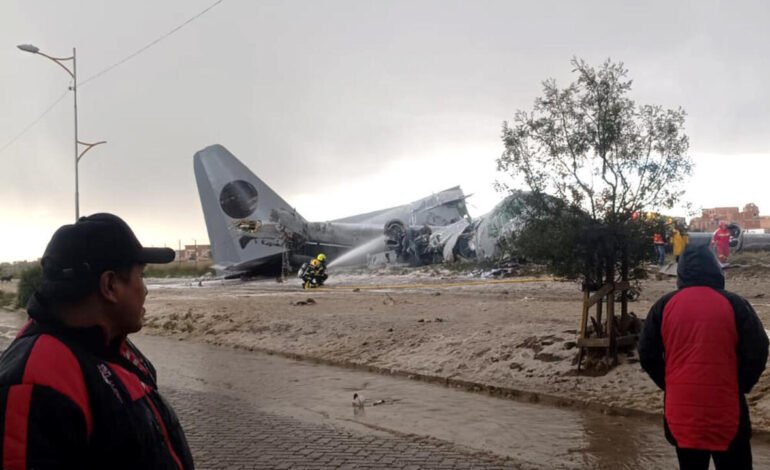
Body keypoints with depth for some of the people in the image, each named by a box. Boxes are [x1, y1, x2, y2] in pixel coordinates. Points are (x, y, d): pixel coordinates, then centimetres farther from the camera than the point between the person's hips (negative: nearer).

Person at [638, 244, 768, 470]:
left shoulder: (664, 305, 0)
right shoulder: (734, 304, -5)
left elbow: (647, 354, 3)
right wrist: (740, 387, 11)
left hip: (681, 409, 2)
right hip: (726, 409, -1)